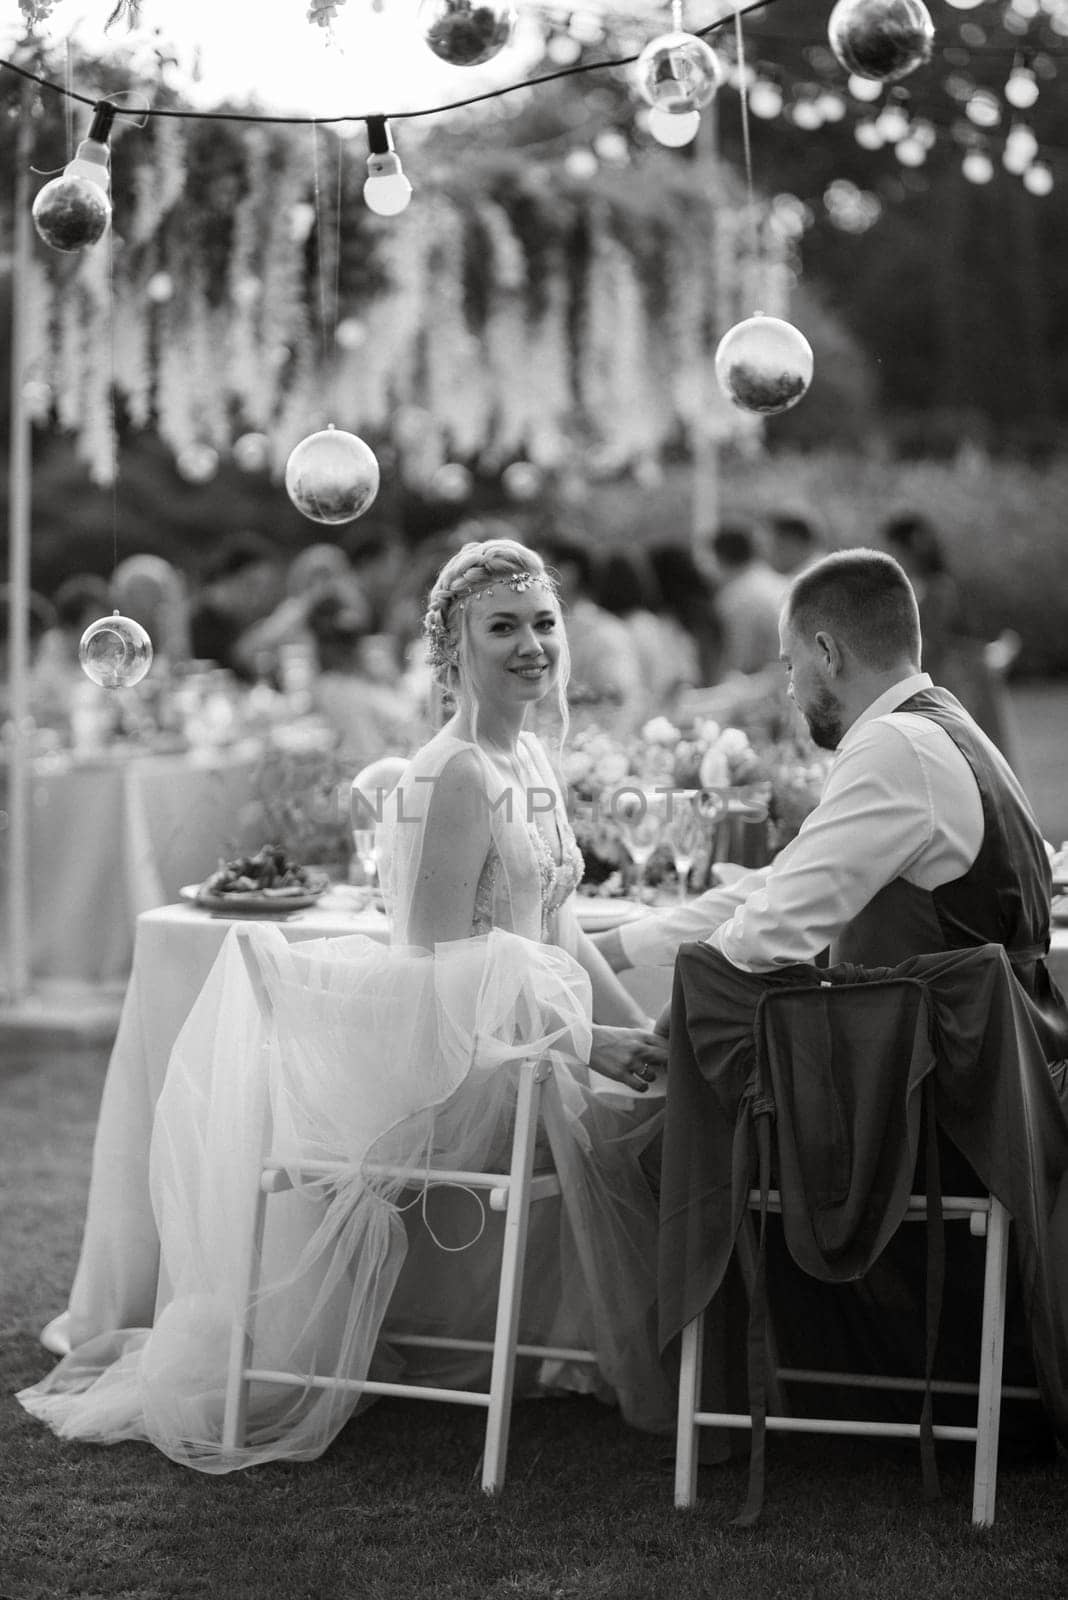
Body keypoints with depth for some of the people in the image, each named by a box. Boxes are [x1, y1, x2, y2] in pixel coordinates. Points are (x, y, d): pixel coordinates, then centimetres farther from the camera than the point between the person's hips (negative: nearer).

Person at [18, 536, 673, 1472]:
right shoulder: (455, 777, -15)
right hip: (452, 1066, -9)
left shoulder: (531, 763, 13)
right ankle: (645, 1376, -5)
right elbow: (438, 968, -19)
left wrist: (645, 1033, 6)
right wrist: (586, 1042, -20)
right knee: (640, 1121, -20)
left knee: (662, 1088, -4)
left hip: (518, 1047, 9)